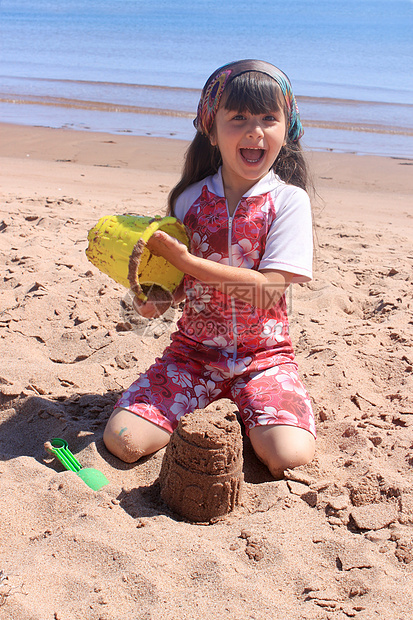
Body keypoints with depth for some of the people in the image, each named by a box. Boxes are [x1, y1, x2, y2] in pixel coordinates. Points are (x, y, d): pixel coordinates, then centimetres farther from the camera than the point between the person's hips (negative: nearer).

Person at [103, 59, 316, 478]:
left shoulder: (289, 200, -9)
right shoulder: (191, 198, 0)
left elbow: (269, 291, -18)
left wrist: (184, 259, -21)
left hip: (264, 354, -1)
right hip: (193, 350, 2)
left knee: (290, 455, -24)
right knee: (122, 440, -15)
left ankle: (236, 412, 8)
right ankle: (204, 410, 12)